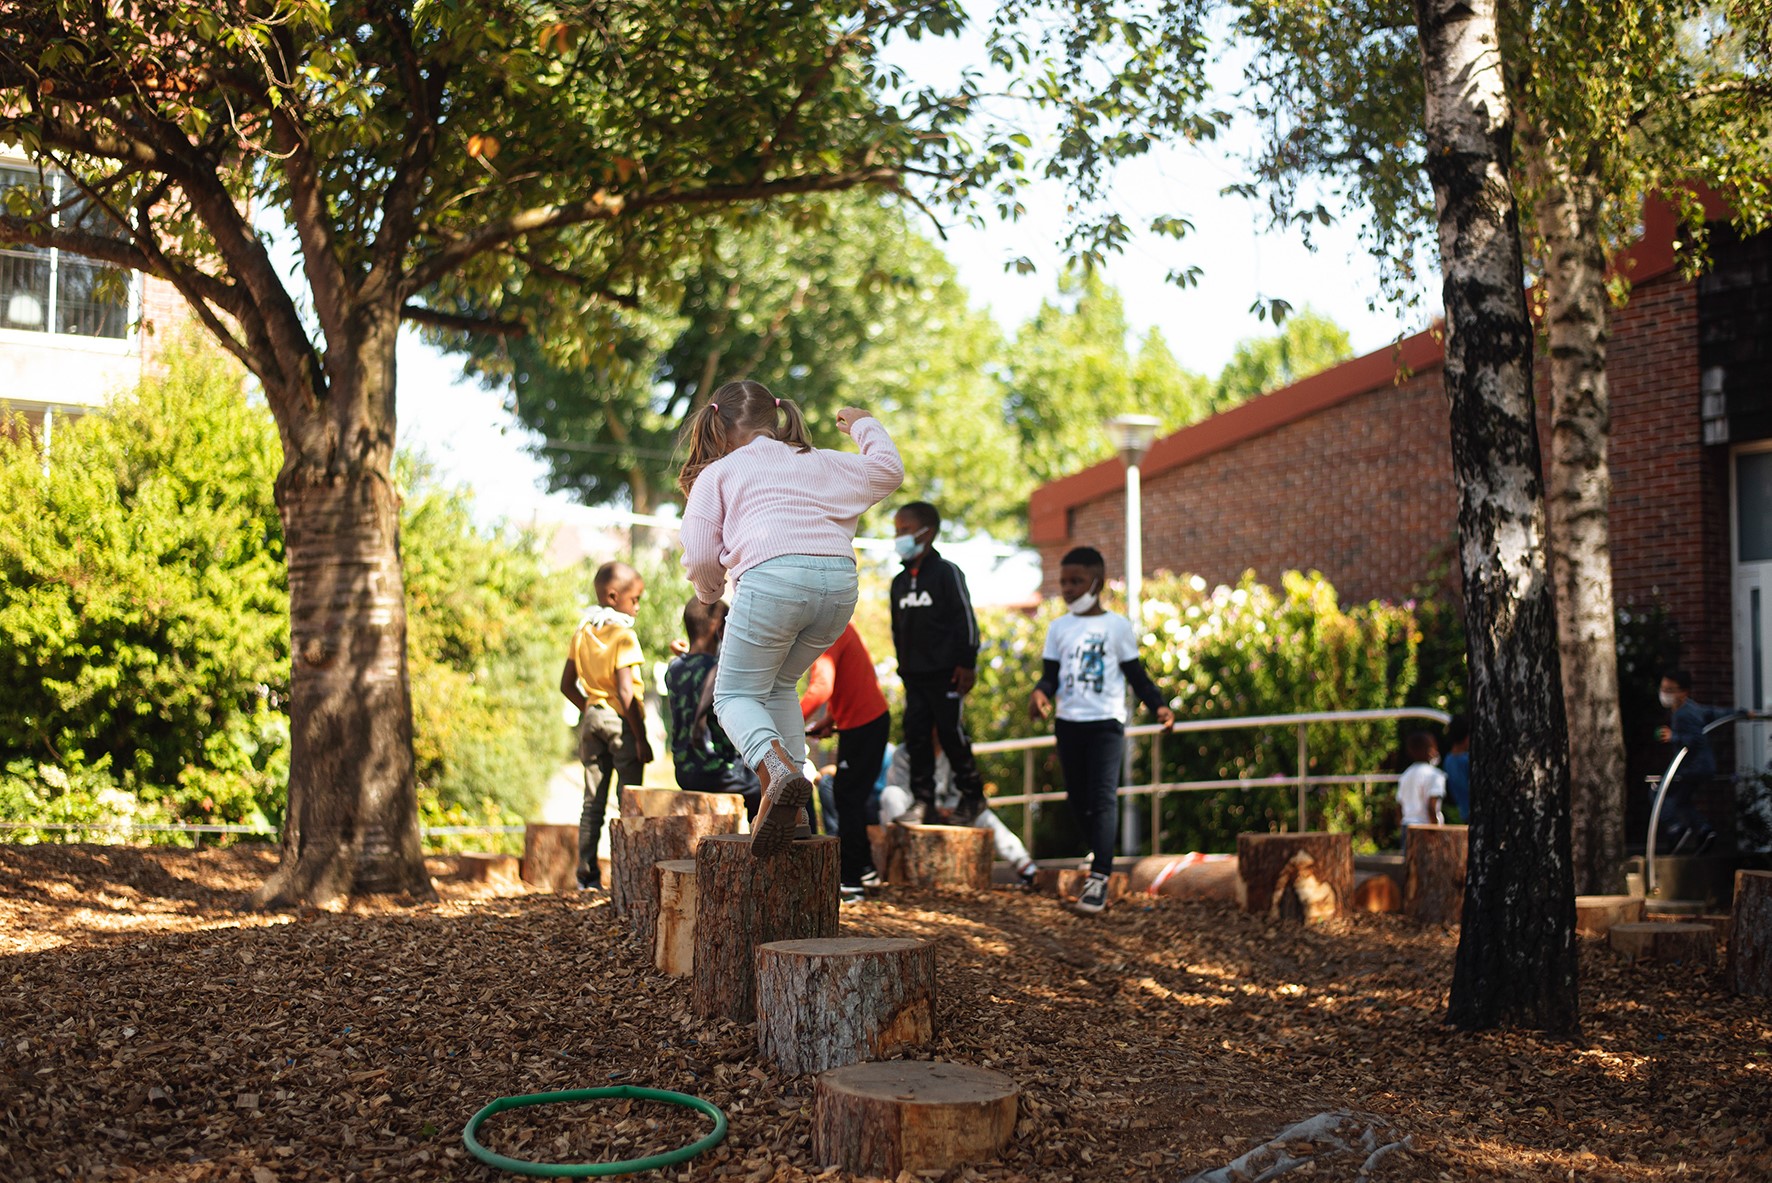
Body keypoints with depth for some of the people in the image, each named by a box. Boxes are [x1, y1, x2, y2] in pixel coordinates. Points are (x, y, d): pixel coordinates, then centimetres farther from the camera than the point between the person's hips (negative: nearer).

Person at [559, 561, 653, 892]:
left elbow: (567, 685, 12)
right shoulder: (624, 636, -14)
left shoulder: (582, 633, 8)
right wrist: (641, 738, -16)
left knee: (593, 800, 11)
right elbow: (625, 692, -20)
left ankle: (587, 874, 13)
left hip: (593, 717, 7)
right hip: (621, 720, -7)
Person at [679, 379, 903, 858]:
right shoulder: (820, 462, 29)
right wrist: (865, 426, 52)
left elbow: (699, 558, 8)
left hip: (773, 576, -5)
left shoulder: (717, 473, 18)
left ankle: (778, 769, -22)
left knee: (735, 693, 8)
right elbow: (887, 471, 35)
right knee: (778, 684, 24)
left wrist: (709, 592, 30)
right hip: (840, 580, 5)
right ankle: (790, 802, 12)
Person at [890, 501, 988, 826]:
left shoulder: (946, 572, -6)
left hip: (945, 672, -6)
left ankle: (972, 793, 10)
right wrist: (903, 664, 17)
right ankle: (922, 797, 8)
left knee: (950, 731, -4)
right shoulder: (900, 582, 14)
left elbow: (966, 618, -9)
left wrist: (967, 663, -13)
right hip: (913, 674, 7)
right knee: (916, 733, 3)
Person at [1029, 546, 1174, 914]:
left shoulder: (1116, 625, 1)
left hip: (1106, 722, -4)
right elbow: (1051, 674, 6)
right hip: (1068, 722, 5)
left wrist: (1158, 705, -11)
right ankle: (1103, 859, 26)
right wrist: (1041, 693, -16)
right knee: (1078, 799, 9)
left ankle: (1098, 878, -21)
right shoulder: (1058, 628, 10)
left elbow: (1136, 674, 4)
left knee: (1103, 797, -14)